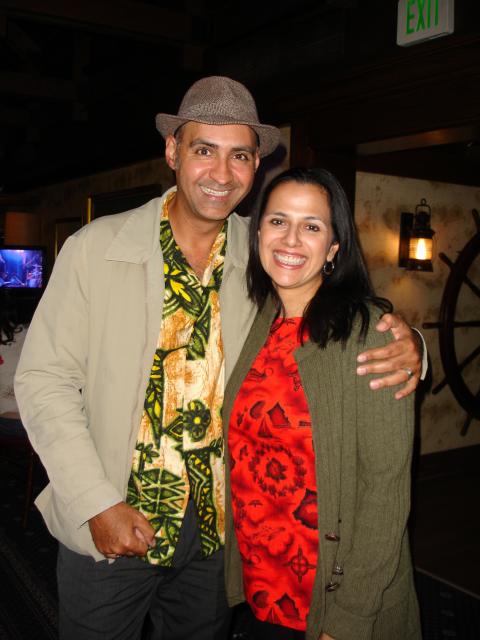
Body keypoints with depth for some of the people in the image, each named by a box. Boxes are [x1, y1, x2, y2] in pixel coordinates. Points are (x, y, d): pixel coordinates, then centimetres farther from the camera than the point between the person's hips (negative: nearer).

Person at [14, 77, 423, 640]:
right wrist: (98, 504, -13)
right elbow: (43, 379, -8)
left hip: (217, 529, 2)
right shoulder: (95, 249, -9)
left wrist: (405, 348, -20)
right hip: (106, 531, -1)